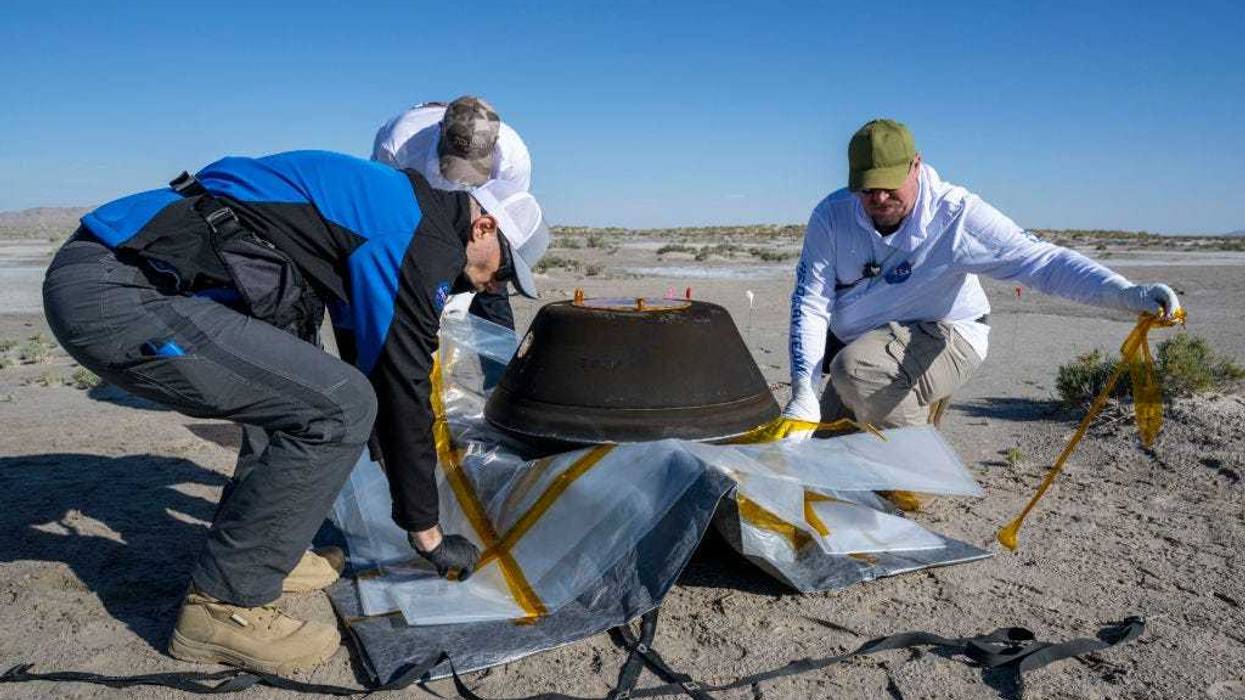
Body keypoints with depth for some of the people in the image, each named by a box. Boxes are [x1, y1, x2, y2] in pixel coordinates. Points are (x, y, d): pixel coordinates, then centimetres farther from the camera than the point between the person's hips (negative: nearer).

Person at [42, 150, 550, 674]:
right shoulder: (423, 241, -9)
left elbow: (366, 364, 30)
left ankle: (257, 548, 24)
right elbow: (403, 391, -8)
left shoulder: (383, 206, 21)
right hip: (117, 296, -11)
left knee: (293, 380, 23)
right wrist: (428, 535, 4)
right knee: (338, 407, -13)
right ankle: (222, 607, 0)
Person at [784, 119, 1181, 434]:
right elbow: (811, 303, -17)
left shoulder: (955, 215, -22)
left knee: (855, 368, -36)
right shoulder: (832, 216, -14)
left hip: (942, 338, -5)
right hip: (858, 345, 5)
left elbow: (1041, 260, -28)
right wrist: (804, 392, -27)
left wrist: (1127, 294, -45)